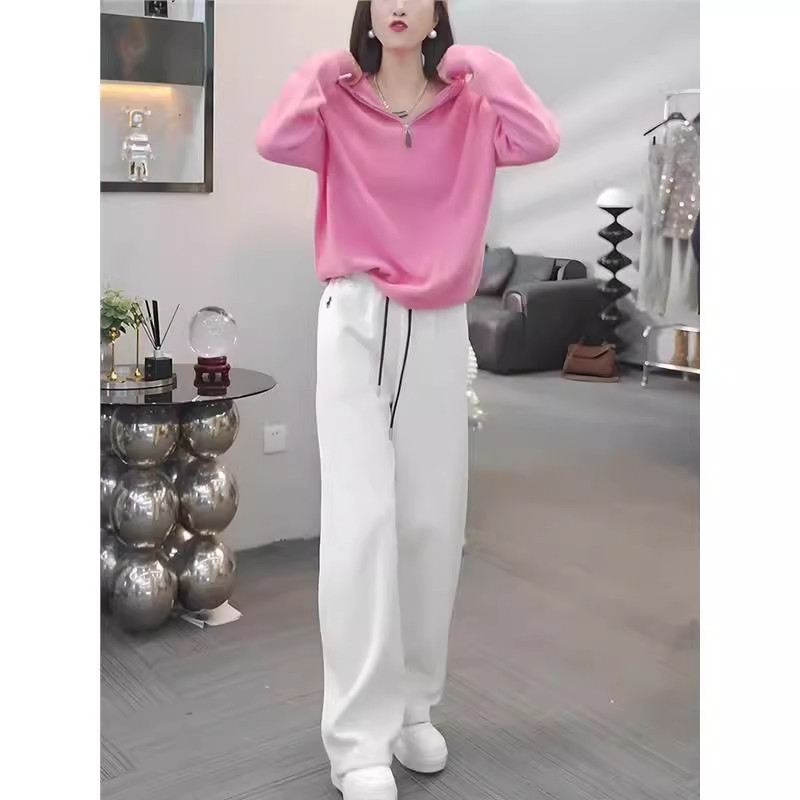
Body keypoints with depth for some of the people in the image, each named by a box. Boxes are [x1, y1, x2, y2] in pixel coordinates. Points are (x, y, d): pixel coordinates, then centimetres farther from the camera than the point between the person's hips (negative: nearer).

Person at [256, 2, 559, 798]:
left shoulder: (467, 108, 7)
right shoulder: (339, 104, 5)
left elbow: (539, 141, -12)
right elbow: (274, 142, -15)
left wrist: (482, 68, -4)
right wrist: (322, 71, -5)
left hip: (439, 330, 2)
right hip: (355, 323, -2)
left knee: (432, 521, 6)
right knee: (360, 519, -10)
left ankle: (414, 704, 22)